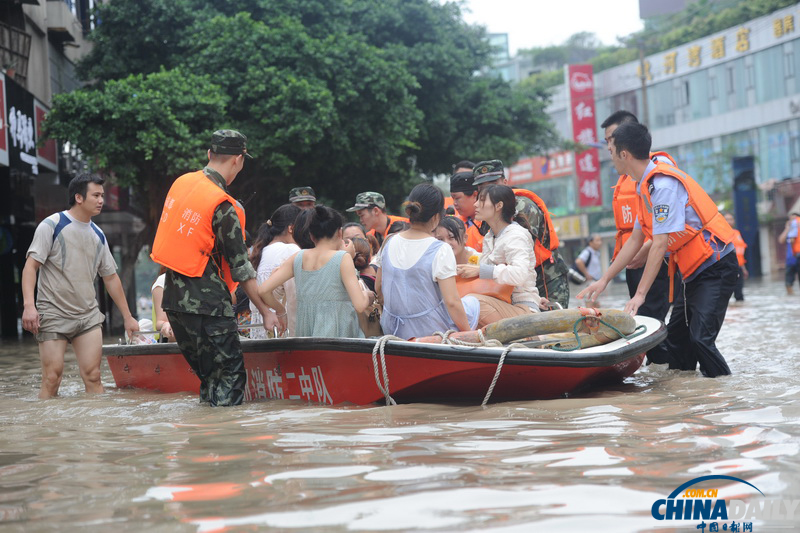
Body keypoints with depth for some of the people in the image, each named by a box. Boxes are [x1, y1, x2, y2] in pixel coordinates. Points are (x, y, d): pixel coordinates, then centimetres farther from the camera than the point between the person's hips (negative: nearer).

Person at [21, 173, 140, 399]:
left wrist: (128, 317, 19)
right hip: (53, 315, -4)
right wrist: (29, 305, -23)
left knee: (92, 376, -4)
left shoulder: (98, 235, 12)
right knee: (52, 378, -8)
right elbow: (31, 266, -9)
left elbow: (111, 278, 19)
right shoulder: (52, 226, -5)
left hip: (88, 316, 5)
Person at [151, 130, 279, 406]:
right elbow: (240, 267, -13)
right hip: (207, 303, -8)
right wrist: (266, 311, -5)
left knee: (206, 371, 18)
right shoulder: (224, 207, -16)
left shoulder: (180, 183, 6)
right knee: (231, 373, -1)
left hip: (174, 298, 8)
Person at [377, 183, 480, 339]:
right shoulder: (441, 250, -19)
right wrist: (467, 333, -6)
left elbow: (379, 288, 9)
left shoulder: (390, 243, -2)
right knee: (472, 302, 23)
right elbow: (451, 302, -20)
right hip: (430, 331, -6)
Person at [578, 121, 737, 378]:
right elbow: (635, 240, 15)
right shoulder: (646, 186, 9)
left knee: (700, 338, -19)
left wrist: (640, 293, -23)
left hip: (716, 266, -10)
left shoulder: (663, 184, -22)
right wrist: (604, 280, 16)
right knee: (676, 337, 11)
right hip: (693, 269, 10)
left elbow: (660, 243, -25)